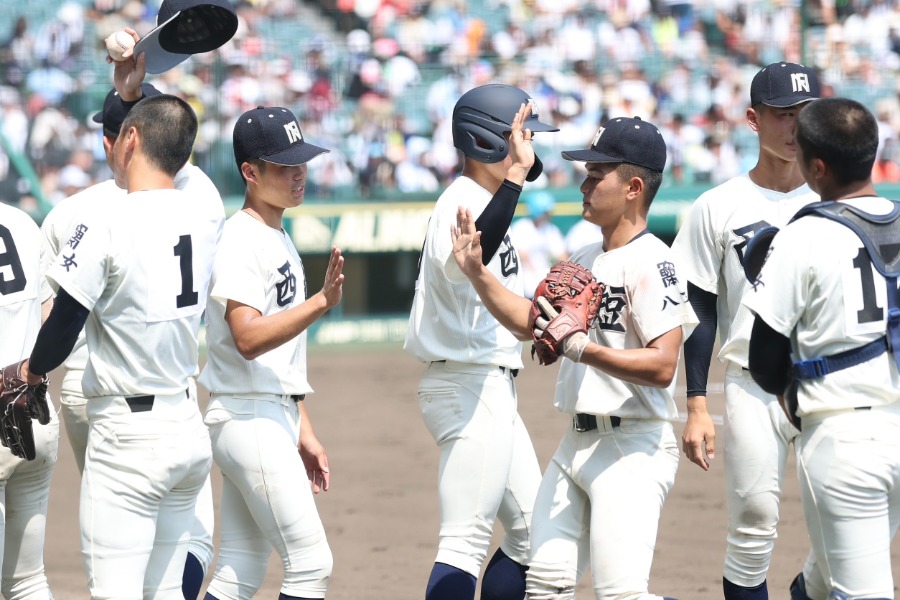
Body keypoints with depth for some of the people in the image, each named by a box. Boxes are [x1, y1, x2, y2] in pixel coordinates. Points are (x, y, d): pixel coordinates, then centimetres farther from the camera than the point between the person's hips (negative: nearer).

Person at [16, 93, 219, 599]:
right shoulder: (205, 220, 4)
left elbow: (64, 326, -13)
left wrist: (31, 372, 9)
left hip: (128, 438, -7)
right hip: (190, 430, 7)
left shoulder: (106, 222, -15)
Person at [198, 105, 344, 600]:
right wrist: (321, 303, -35)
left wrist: (303, 431, 21)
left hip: (273, 418, 10)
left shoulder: (279, 239, 17)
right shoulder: (241, 241, -13)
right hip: (250, 418, -10)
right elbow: (248, 338, -26)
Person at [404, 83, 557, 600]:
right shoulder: (462, 201, -16)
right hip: (471, 387, -11)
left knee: (532, 531, 14)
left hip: (493, 391, 11)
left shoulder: (485, 201, 16)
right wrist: (515, 175, -44)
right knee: (466, 541, -12)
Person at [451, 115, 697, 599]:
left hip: (632, 447, -9)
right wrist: (477, 273, 14)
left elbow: (662, 366, -23)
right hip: (576, 444, 9)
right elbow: (529, 322, 24)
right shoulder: (585, 260, 14)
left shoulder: (650, 263, -14)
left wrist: (584, 349, -29)